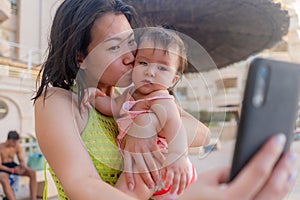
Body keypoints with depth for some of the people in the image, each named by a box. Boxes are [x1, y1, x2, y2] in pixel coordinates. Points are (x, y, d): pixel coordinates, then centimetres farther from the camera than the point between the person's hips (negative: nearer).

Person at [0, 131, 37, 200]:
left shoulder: (17, 146, -5)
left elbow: (21, 161, 4)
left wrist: (25, 167, -18)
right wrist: (12, 170, -28)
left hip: (13, 165, 5)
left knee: (32, 172, -18)